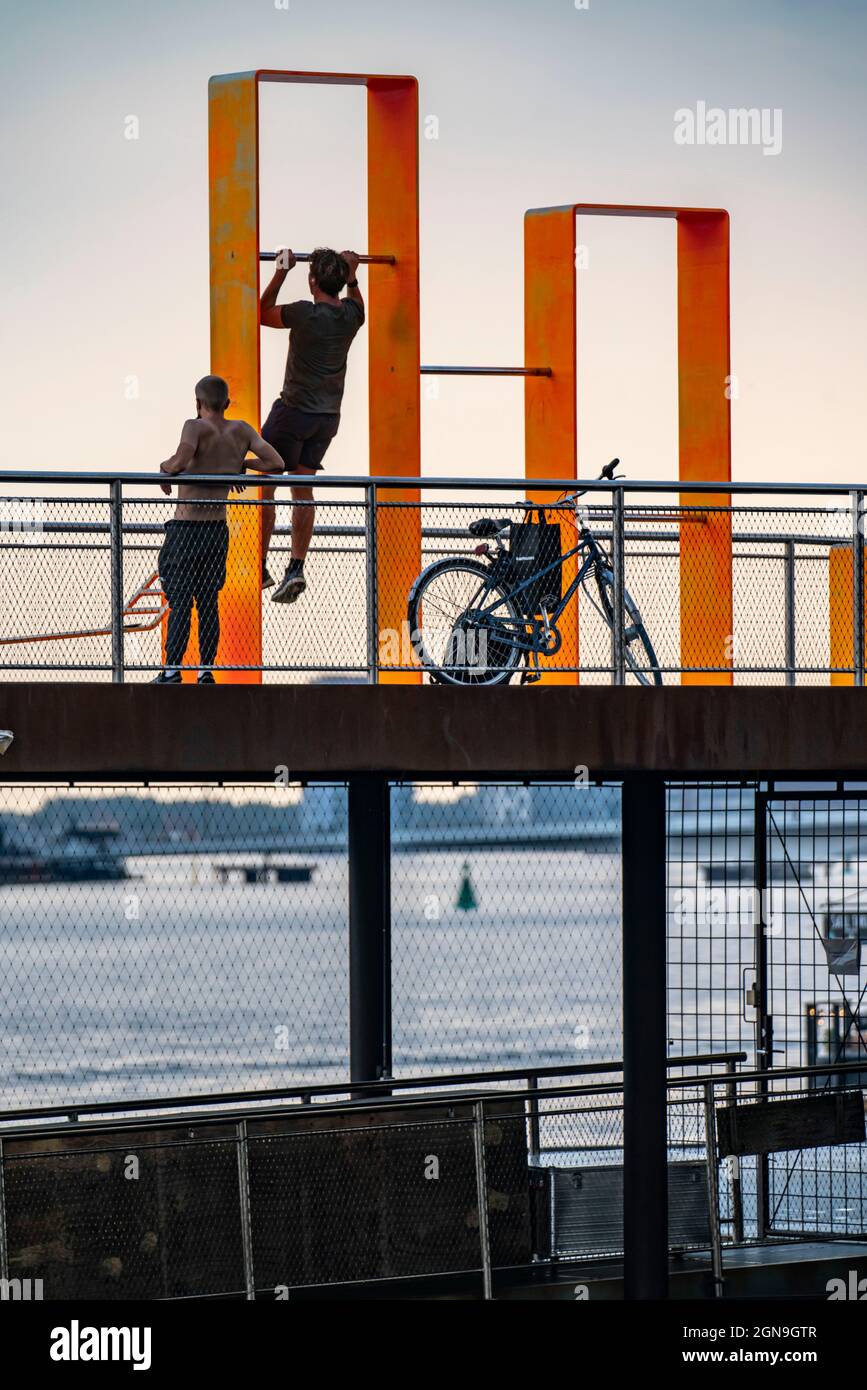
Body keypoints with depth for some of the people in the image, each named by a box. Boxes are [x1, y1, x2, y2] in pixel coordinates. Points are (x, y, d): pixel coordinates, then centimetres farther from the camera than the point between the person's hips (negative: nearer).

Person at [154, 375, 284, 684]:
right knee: (209, 602, 11)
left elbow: (180, 461, -29)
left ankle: (172, 669, -7)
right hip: (218, 529, 5)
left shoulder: (197, 427, -11)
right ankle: (206, 670, 10)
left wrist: (164, 468, -7)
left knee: (180, 601, -5)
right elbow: (276, 464, 2)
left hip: (186, 530, -5)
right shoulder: (241, 431, 4)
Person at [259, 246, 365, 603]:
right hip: (328, 415, 6)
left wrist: (282, 272, 2)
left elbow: (262, 313, -1)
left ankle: (259, 569, 3)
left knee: (262, 484, 4)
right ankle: (296, 569, 2)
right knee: (302, 489, 12)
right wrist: (351, 274, 26)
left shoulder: (305, 313, -19)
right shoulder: (352, 315, -2)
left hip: (294, 412, -6)